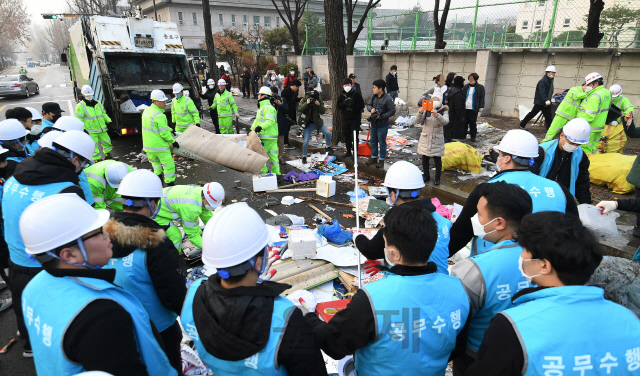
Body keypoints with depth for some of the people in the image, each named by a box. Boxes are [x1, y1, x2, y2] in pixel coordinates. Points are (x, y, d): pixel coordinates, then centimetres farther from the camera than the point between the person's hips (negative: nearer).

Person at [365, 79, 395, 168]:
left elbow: (392, 111, -14)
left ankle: (382, 160, 16)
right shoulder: (373, 96, 3)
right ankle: (374, 158, 31)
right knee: (373, 141, 16)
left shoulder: (388, 99, -15)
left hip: (382, 125, -7)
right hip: (373, 123, 7)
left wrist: (381, 116, -20)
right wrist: (371, 109, -9)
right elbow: (368, 105, 15)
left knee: (382, 143, 3)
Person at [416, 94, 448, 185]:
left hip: (437, 140, -2)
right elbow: (418, 121, -11)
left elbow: (445, 122, -22)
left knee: (437, 159, 3)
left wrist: (437, 116, -42)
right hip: (425, 138, 2)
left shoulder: (443, 111, -3)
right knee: (425, 158, 10)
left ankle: (437, 178, 18)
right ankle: (426, 175, 29)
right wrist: (420, 112, -31)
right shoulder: (426, 110, 1)